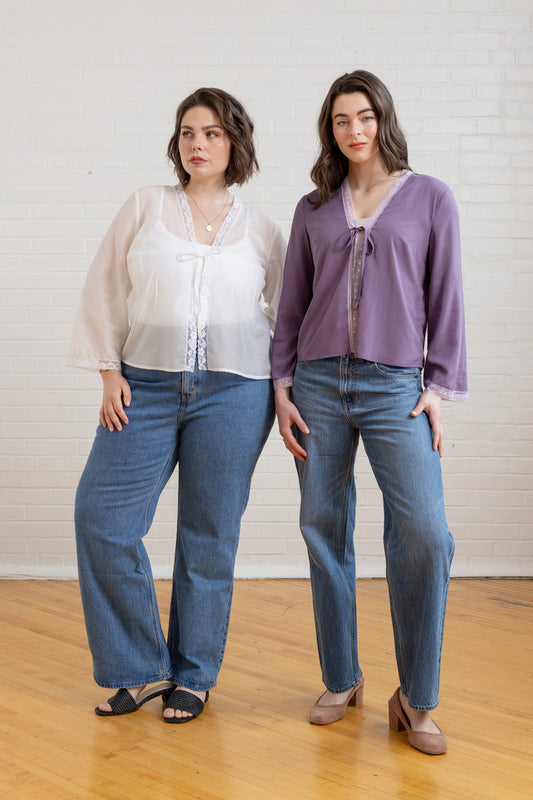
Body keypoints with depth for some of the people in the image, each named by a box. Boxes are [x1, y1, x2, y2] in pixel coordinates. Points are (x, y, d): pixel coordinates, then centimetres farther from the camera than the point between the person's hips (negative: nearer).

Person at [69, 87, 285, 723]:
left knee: (210, 535, 4)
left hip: (233, 391, -1)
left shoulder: (260, 229, 8)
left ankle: (193, 676, 21)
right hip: (146, 385, 1)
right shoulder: (145, 206, 8)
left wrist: (281, 388, 4)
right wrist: (110, 373, 0)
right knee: (101, 516, -7)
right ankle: (142, 668, 11)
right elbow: (105, 291, 8)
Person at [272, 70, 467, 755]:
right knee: (325, 534, 5)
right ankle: (340, 681, 22)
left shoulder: (429, 198, 7)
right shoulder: (313, 210, 12)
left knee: (424, 536, -13)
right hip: (319, 384, 3)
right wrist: (281, 384, 4)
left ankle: (415, 701, 3)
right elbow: (291, 305, 13)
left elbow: (445, 298, 5)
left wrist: (440, 384, -2)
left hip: (396, 386, -2)